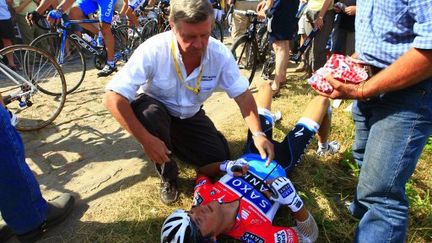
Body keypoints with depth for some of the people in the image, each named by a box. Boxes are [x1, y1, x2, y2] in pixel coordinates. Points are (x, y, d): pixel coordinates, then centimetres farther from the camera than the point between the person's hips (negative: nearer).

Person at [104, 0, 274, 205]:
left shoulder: (220, 54, -22)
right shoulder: (153, 50, -32)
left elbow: (243, 95, -15)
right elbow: (113, 98, -32)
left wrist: (258, 134, -28)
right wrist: (146, 140, -38)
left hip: (190, 117, 3)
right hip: (155, 110, -2)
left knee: (220, 159, -8)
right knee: (148, 113, -37)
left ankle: (173, 142, 20)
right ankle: (168, 175, -9)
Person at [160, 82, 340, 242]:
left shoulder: (203, 197, -28)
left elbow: (201, 171, -5)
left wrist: (225, 165, -24)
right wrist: (293, 200, -45)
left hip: (251, 156, 4)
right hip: (281, 164, -3)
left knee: (265, 86, 18)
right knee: (321, 100, 6)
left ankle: (270, 118, 59)